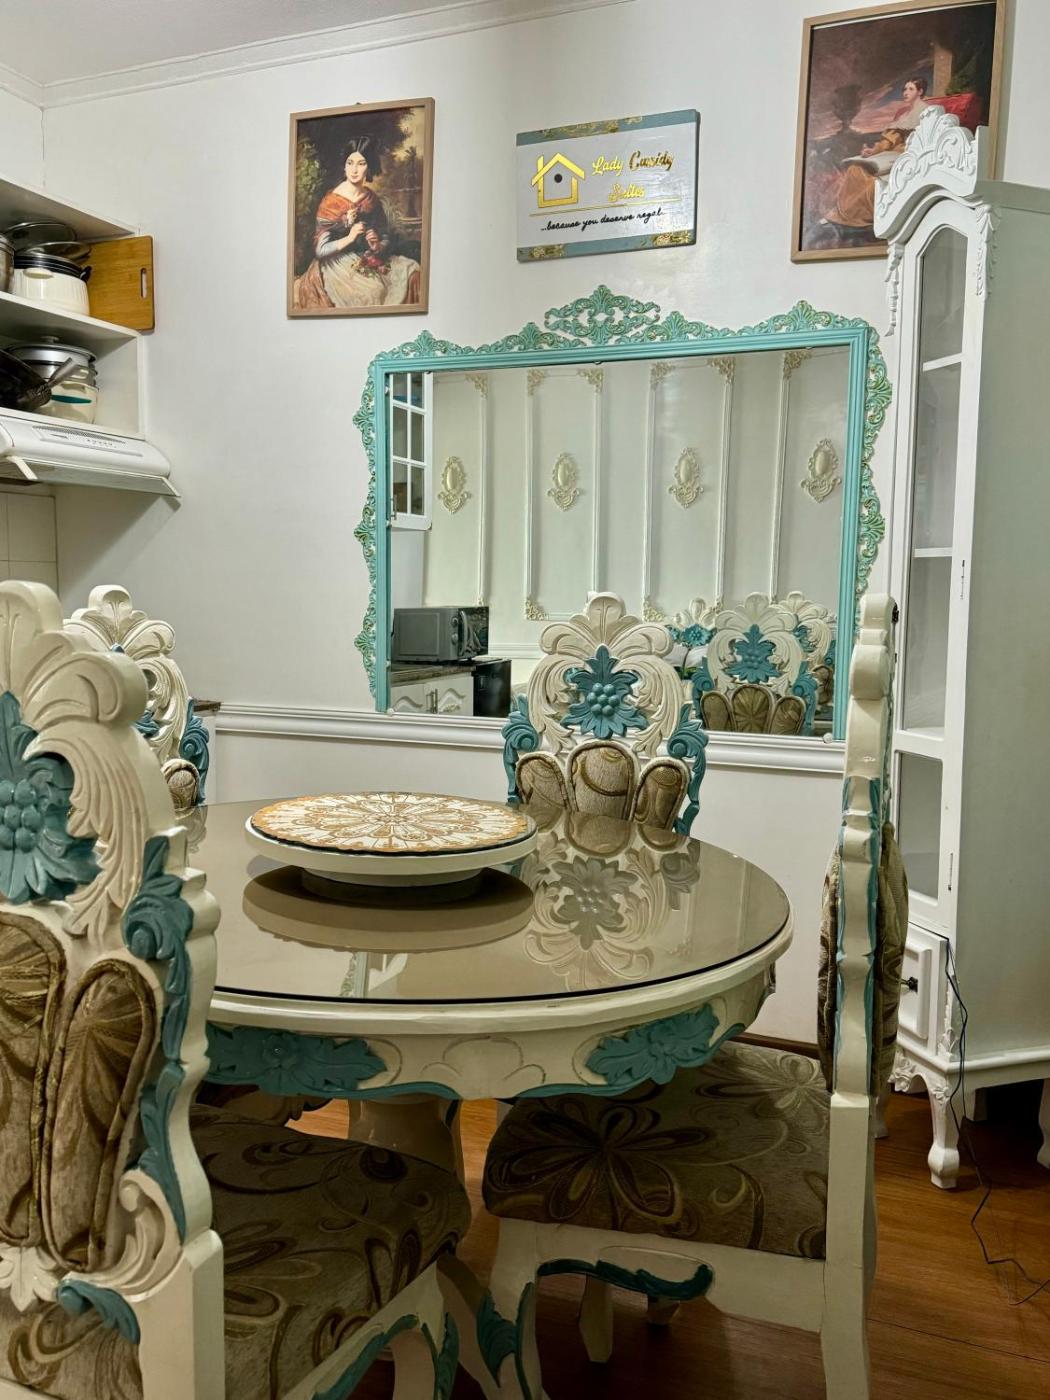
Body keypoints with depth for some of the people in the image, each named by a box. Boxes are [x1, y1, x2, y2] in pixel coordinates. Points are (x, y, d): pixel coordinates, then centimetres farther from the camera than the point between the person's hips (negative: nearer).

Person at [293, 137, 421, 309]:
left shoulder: (374, 200, 6)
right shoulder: (331, 202, -6)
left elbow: (387, 239, 13)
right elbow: (319, 250, -9)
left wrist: (378, 246, -11)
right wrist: (349, 238, -21)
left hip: (370, 260, 5)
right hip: (339, 264, -5)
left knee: (412, 270, -19)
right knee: (374, 288, -35)